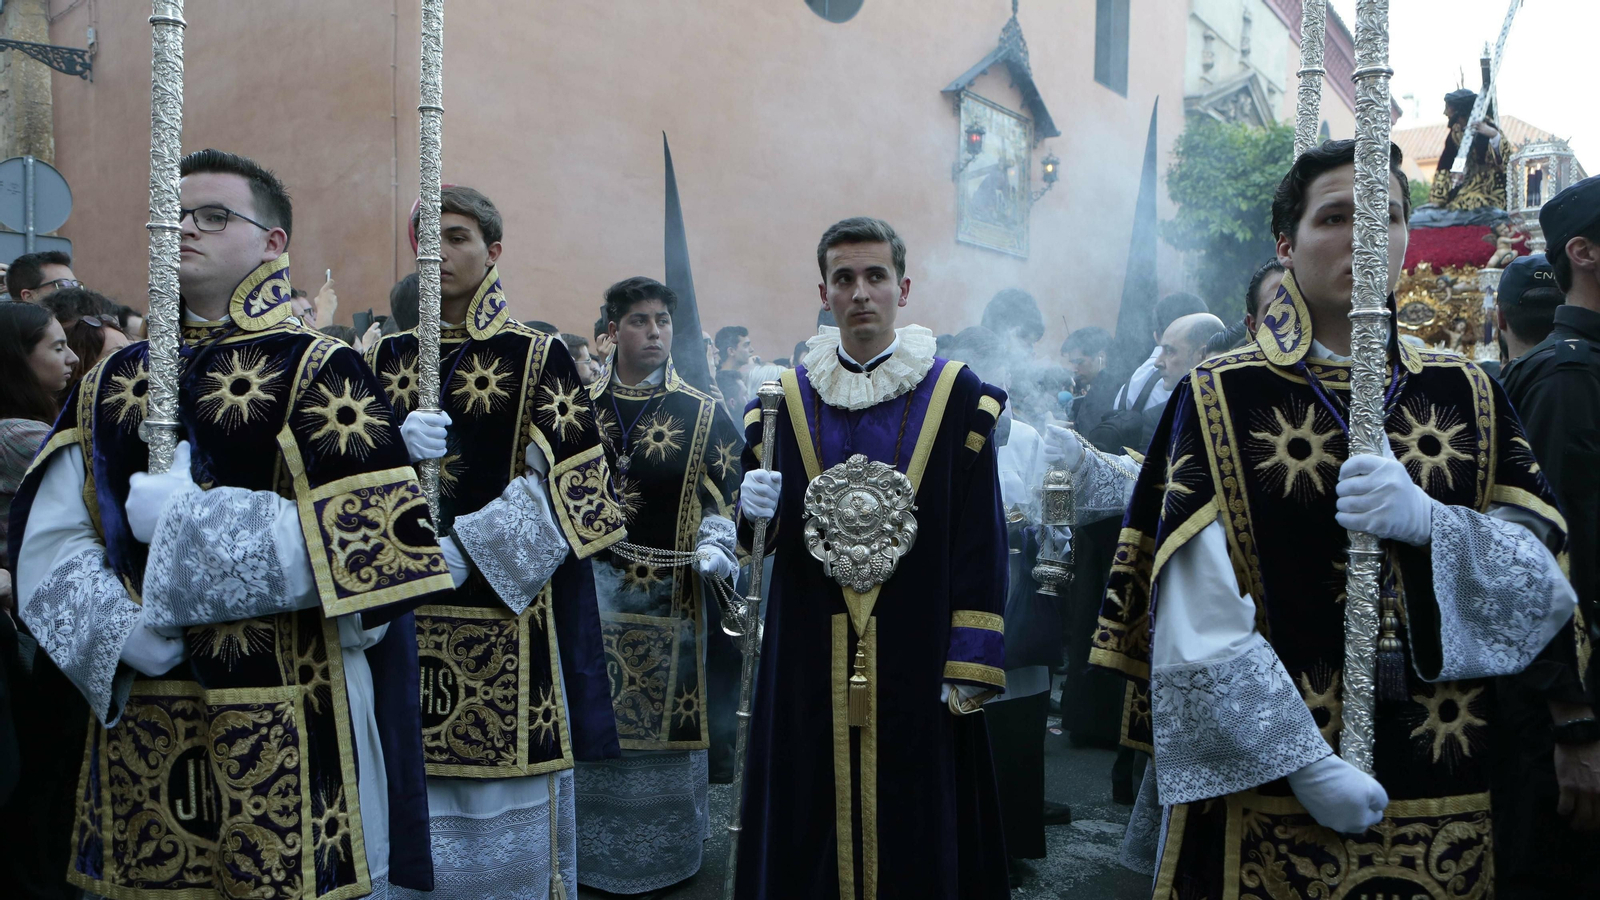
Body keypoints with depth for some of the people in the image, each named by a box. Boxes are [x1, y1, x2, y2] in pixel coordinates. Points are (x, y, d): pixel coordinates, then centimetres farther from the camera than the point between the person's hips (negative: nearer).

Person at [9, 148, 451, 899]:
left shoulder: (319, 375, -6)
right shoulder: (112, 384, 11)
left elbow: (362, 541, -18)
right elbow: (49, 547, 5)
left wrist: (183, 519, -16)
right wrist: (123, 634, -13)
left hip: (290, 730, -5)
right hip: (137, 727, 5)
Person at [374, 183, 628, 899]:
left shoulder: (539, 358, -2)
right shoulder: (385, 358, 11)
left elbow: (570, 488, -9)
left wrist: (466, 551, -17)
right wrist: (397, 451, -17)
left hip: (506, 611, -3)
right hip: (403, 616, 4)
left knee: (506, 805, 2)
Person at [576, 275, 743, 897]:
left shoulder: (705, 416, 0)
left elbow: (724, 497, -3)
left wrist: (715, 550, -19)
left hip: (668, 594, -2)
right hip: (588, 585, 2)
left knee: (665, 720, 5)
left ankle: (664, 850, 24)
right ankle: (592, 846, 28)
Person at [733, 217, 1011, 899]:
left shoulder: (956, 394, 0)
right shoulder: (786, 399, 7)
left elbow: (979, 536, -3)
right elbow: (759, 533, 12)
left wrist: (970, 664, -9)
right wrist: (760, 507, -11)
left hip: (918, 661, -2)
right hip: (809, 666, 2)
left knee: (916, 820, 7)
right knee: (807, 829, 9)